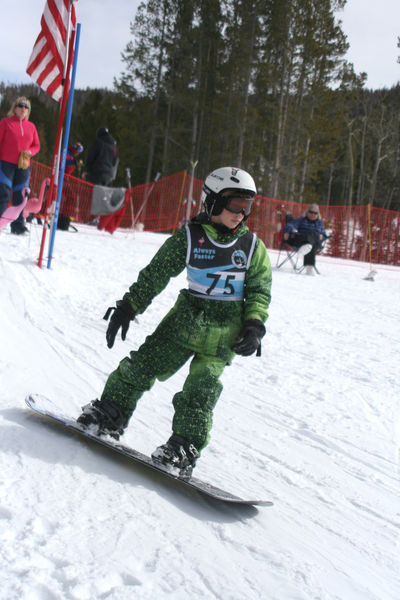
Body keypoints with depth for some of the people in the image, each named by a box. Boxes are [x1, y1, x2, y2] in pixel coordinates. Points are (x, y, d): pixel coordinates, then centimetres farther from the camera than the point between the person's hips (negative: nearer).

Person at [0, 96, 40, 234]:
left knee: (19, 197, 3)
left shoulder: (31, 126, 12)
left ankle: (18, 225, 7)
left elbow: (36, 145, 19)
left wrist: (30, 152, -3)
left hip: (23, 166, 3)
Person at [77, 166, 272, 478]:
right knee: (144, 365, 0)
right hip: (185, 318, 1)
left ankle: (185, 446, -1)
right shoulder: (188, 238, -4)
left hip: (224, 334, -1)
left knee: (200, 390, -8)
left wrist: (254, 327, -8)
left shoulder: (253, 248, -1)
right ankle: (110, 413, 17)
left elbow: (259, 292, 5)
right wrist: (129, 306, 0)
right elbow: (155, 274, 2)